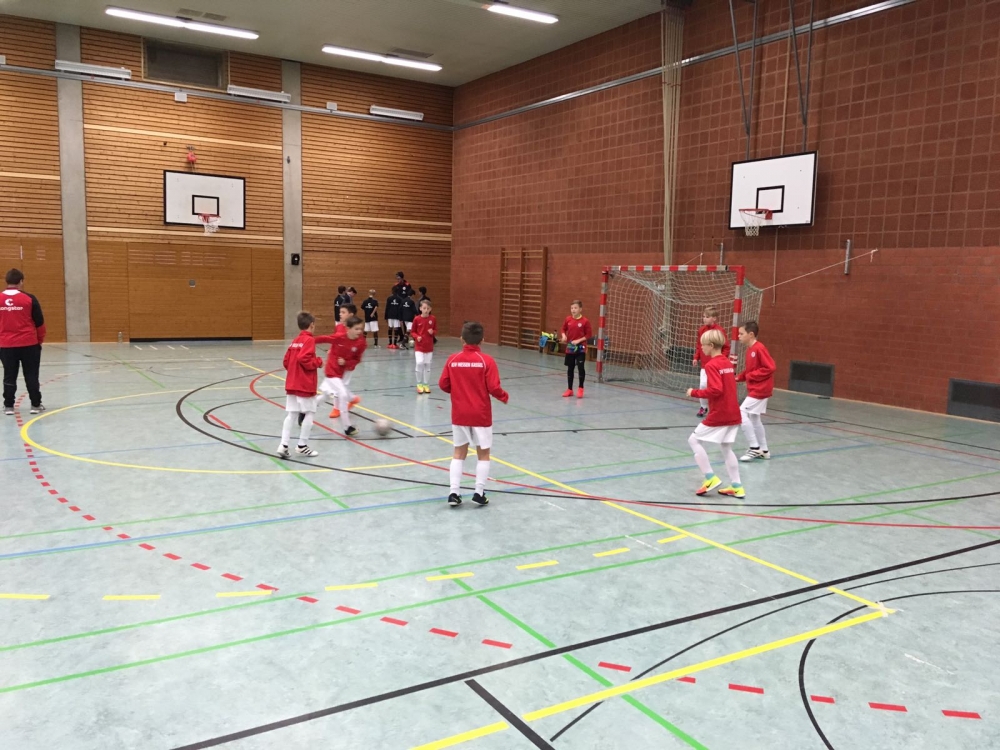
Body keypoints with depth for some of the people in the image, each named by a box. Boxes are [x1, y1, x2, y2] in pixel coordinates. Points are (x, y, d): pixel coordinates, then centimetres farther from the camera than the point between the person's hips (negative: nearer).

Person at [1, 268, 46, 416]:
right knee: (31, 376, 6)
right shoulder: (29, 298, -7)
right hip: (29, 344, -2)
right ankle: (36, 405, 10)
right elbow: (39, 322, -3)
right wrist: (40, 340, 11)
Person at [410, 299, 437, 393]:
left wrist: (432, 332, -13)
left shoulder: (433, 319, -3)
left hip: (429, 346, 2)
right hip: (419, 346, -2)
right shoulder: (417, 319, -7)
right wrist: (417, 337, -17)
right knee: (420, 363, -15)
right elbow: (412, 331, 2)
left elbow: (435, 330, 9)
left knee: (427, 365, 8)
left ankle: (426, 384, 21)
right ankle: (419, 384, 3)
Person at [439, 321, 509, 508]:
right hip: (481, 415, -3)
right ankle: (479, 493, 9)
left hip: (459, 414, 3)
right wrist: (504, 397, 6)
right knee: (483, 454, 11)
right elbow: (494, 388, -14)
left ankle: (454, 493, 7)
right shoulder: (486, 361, -12)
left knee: (459, 453, 13)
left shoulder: (452, 359, -3)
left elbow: (443, 385, 1)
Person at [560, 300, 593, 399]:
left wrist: (578, 340, -16)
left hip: (580, 348, -4)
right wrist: (563, 336, -9)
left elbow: (589, 335, -7)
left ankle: (580, 389, 11)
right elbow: (563, 329, 12)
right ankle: (569, 389, 21)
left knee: (581, 368, -6)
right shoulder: (568, 319, 1)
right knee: (570, 368, 10)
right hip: (570, 348, 4)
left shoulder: (585, 321, -10)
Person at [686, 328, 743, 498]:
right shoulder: (727, 363, 12)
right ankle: (736, 487, 16)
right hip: (733, 414, 8)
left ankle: (710, 478, 1)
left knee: (694, 440, 4)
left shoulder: (711, 365, -14)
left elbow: (716, 390, -23)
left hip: (718, 415, -8)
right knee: (726, 448, 16)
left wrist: (695, 392, -13)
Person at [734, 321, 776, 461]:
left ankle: (754, 448, -5)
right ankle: (763, 450, 25)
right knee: (754, 419, 16)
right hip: (755, 389, 10)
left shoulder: (759, 348, -19)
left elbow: (770, 368, -23)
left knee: (741, 413, -13)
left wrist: (750, 376, -19)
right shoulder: (750, 349, 9)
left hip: (760, 389, -10)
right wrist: (738, 377, -1)